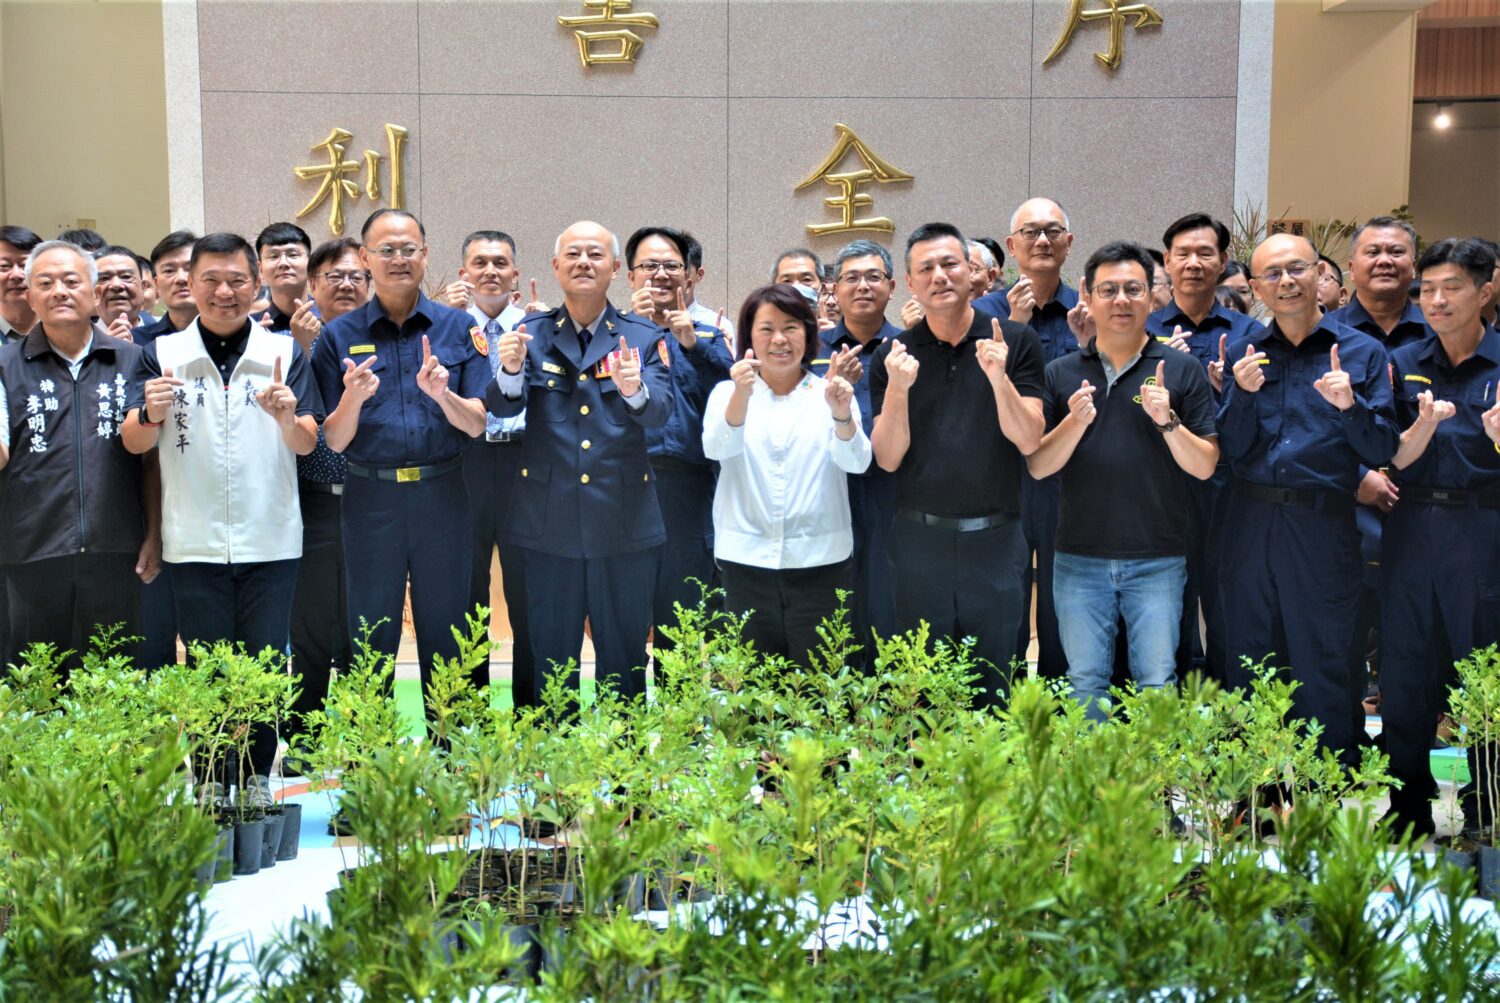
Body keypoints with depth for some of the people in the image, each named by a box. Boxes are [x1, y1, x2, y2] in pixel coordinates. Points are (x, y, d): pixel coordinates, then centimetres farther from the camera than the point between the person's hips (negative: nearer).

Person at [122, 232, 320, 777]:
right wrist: (152, 413, -23)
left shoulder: (285, 352, 4)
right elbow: (134, 442, -1)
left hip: (270, 542, 0)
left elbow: (307, 444, -1)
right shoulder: (162, 354, 4)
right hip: (194, 544, 0)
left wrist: (287, 417, -24)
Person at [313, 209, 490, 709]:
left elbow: (477, 424, -1)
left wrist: (442, 394, -21)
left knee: (445, 638, 7)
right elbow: (335, 441, 1)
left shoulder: (459, 327, 4)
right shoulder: (339, 335, 3)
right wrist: (353, 398, -19)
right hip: (371, 500, 0)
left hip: (443, 498, 0)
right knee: (371, 641, 7)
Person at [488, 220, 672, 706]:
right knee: (550, 657, 8)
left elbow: (660, 412, -11)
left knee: (624, 657, 9)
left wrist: (635, 390, -33)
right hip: (549, 526, 0)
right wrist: (511, 371, -30)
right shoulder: (531, 334, 5)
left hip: (625, 524, 0)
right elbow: (503, 406, -8)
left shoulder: (643, 338, 3)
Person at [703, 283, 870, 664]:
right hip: (746, 560, 0)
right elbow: (717, 448, -13)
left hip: (820, 562, 0)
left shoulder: (829, 393, 6)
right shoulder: (728, 392, 7)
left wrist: (842, 415, -30)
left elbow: (856, 462, -9)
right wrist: (742, 395, -32)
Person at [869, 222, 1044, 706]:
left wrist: (999, 377, -22)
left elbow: (1028, 440, -7)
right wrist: (898, 388, -17)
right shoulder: (893, 355, 3)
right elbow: (888, 459, -2)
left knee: (994, 682, 7)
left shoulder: (1016, 341, 0)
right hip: (920, 539, 1)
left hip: (994, 539, -1)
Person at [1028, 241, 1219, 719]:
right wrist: (1075, 422, -15)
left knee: (1156, 684, 3)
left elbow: (1205, 467, -1)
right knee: (1085, 683, 8)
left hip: (1158, 559, -1)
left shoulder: (1182, 370, 2)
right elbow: (1037, 465, 2)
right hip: (1079, 558, 2)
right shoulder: (1060, 374, 6)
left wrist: (1168, 420, -17)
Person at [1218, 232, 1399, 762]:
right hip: (1250, 524, 3)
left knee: (1324, 671, 1)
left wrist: (1349, 405, -20)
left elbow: (1381, 451, -3)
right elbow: (1232, 450, 4)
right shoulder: (1243, 352, 9)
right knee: (1248, 664, 11)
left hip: (1322, 525, -3)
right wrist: (1243, 394, -12)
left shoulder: (1362, 352, 2)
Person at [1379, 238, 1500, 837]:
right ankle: (1408, 815, 19)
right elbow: (1392, 460, 2)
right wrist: (1424, 427, -18)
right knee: (1405, 675, 7)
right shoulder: (1403, 364, 8)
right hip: (1412, 533, 3)